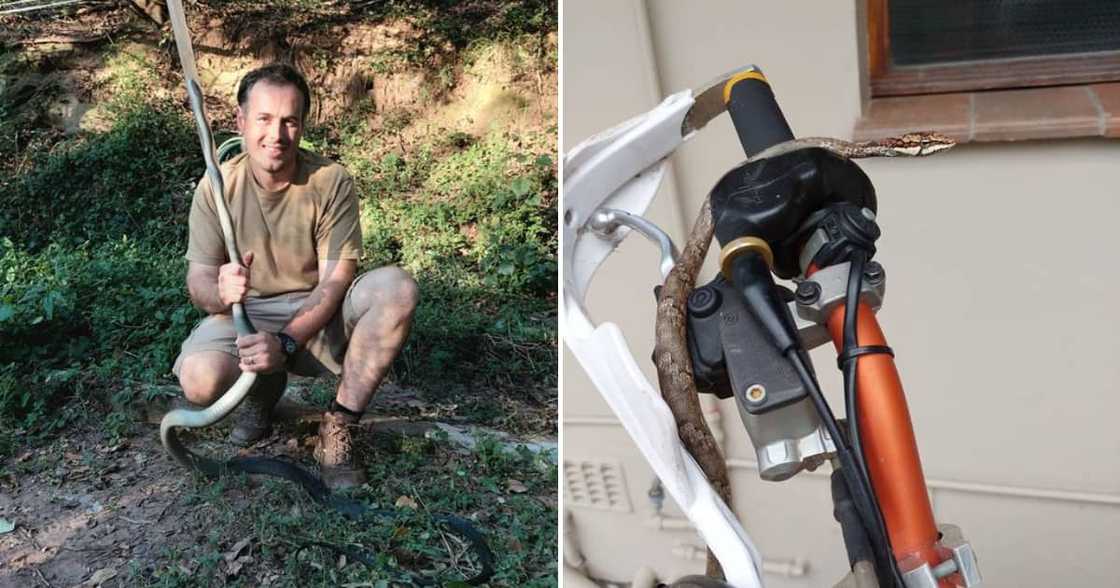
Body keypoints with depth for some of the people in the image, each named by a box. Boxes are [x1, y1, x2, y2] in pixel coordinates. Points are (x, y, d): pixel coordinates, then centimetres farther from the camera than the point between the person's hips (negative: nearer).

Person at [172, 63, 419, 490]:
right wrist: (220, 291, -34)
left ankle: (337, 429, -20)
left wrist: (285, 342, -31)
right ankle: (264, 389, 8)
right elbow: (198, 281, -8)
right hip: (246, 314, 0)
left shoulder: (331, 181, -13)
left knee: (397, 286, -30)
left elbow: (335, 280, -16)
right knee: (200, 381, -32)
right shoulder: (216, 186, -8)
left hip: (319, 314, 0)